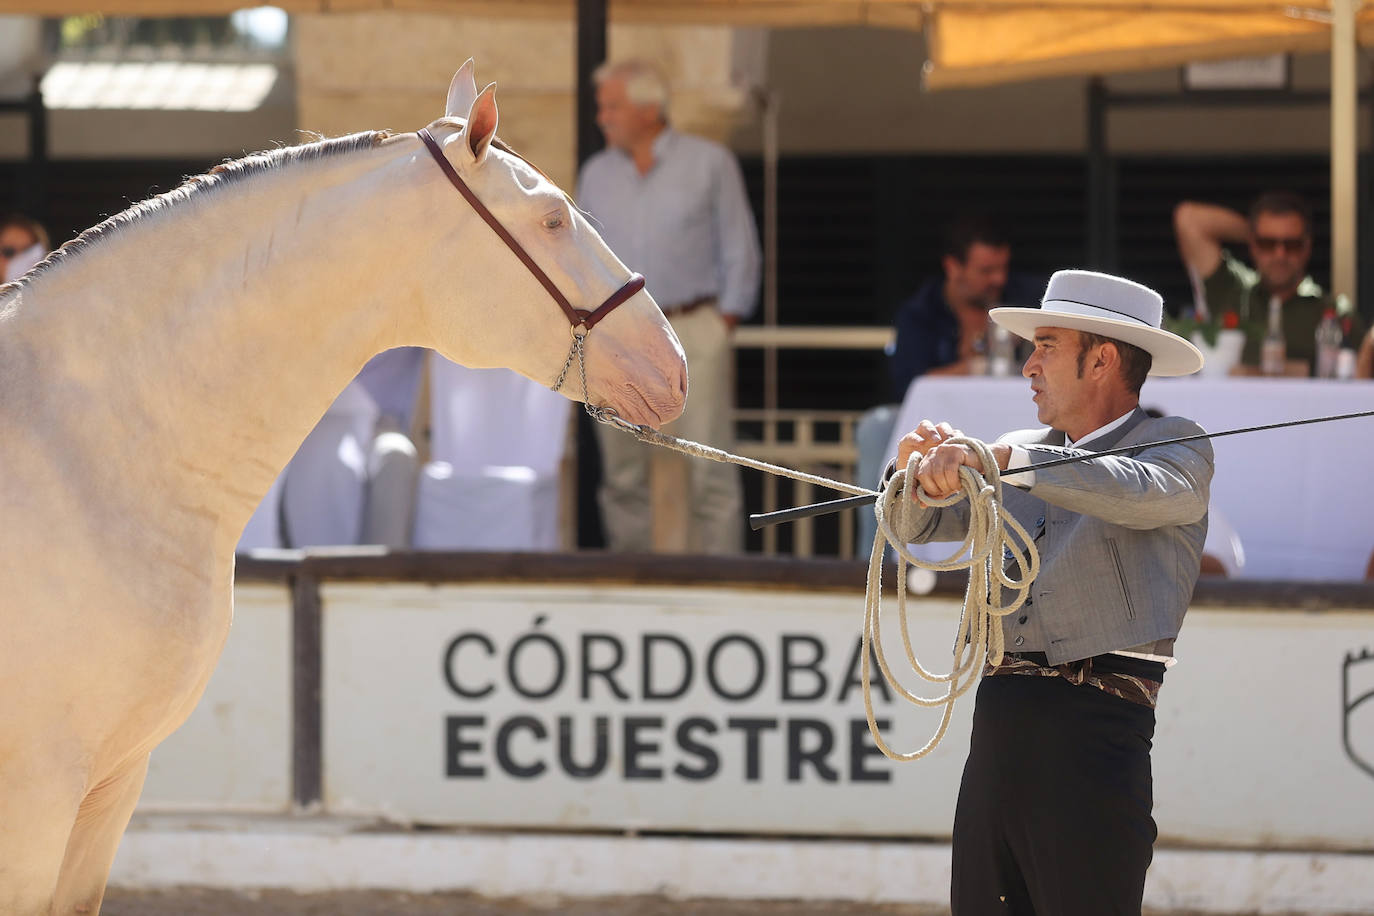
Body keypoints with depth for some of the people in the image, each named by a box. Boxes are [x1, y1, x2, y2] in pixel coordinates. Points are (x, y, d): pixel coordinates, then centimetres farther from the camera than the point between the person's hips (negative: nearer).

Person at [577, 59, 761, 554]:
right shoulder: (597, 173, 13)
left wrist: (723, 325, -4)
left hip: (693, 332, -4)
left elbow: (739, 253, 3)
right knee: (623, 477, 3)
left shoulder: (710, 164, 2)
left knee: (708, 475, -7)